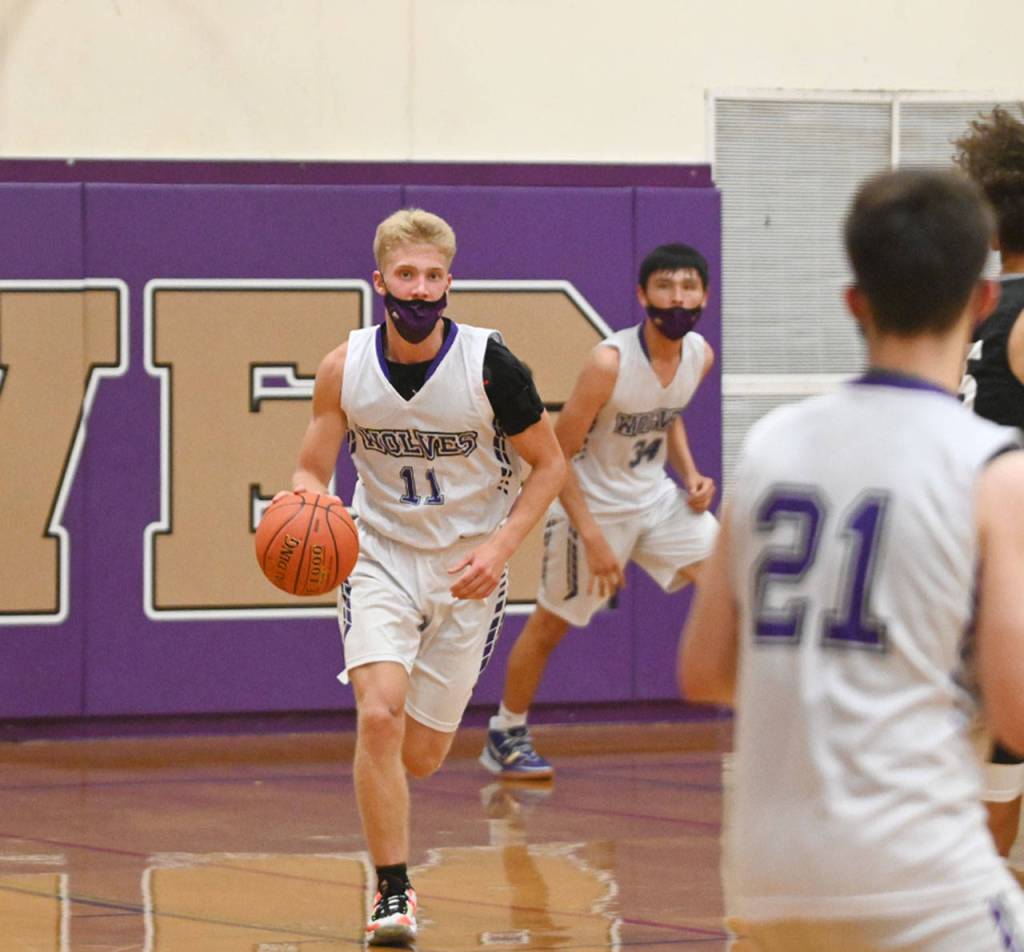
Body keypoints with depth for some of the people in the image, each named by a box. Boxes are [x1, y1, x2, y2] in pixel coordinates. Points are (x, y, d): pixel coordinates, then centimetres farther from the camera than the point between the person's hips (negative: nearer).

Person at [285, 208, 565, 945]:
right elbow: (313, 473, -2)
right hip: (382, 557, 0)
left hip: (468, 571, 0)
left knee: (420, 755, 4)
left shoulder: (490, 365, -16)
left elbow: (549, 465, -5)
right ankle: (393, 893, -11)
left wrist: (498, 550, -17)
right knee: (378, 717, -22)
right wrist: (302, 506, -26)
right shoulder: (345, 370, -11)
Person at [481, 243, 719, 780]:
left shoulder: (699, 356, -6)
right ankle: (503, 738, 25)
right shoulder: (610, 363, -26)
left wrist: (690, 474, 0)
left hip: (656, 498, 6)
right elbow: (556, 456, -21)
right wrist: (593, 540, -24)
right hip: (594, 504, -5)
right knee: (551, 623, 7)